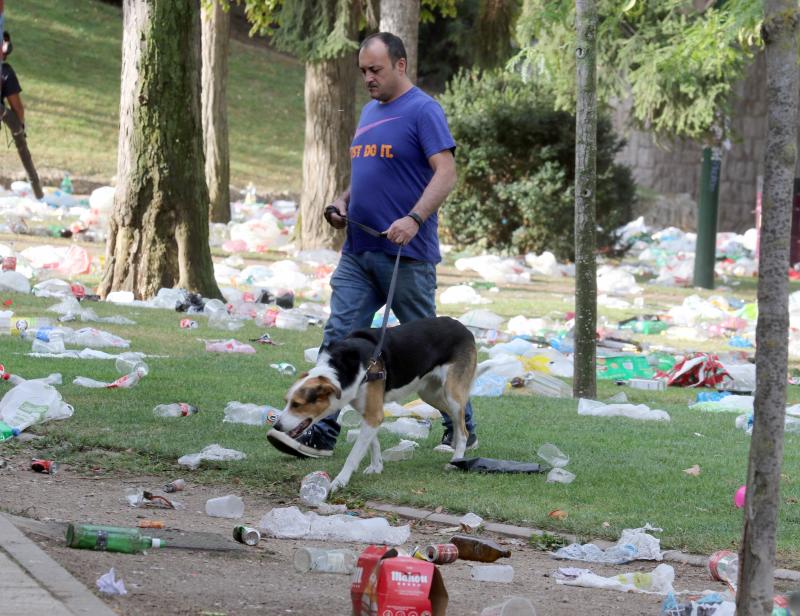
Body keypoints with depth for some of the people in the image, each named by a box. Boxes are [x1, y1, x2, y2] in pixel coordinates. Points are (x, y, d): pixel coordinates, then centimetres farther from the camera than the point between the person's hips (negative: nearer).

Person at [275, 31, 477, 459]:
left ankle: (461, 428, 17)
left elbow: (446, 172, -18)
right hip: (357, 251, 8)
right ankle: (322, 433, -4)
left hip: (406, 254, -8)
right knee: (339, 338, -2)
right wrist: (343, 202, 8)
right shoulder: (369, 112, 17)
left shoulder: (422, 111, -10)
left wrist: (414, 219, -30)